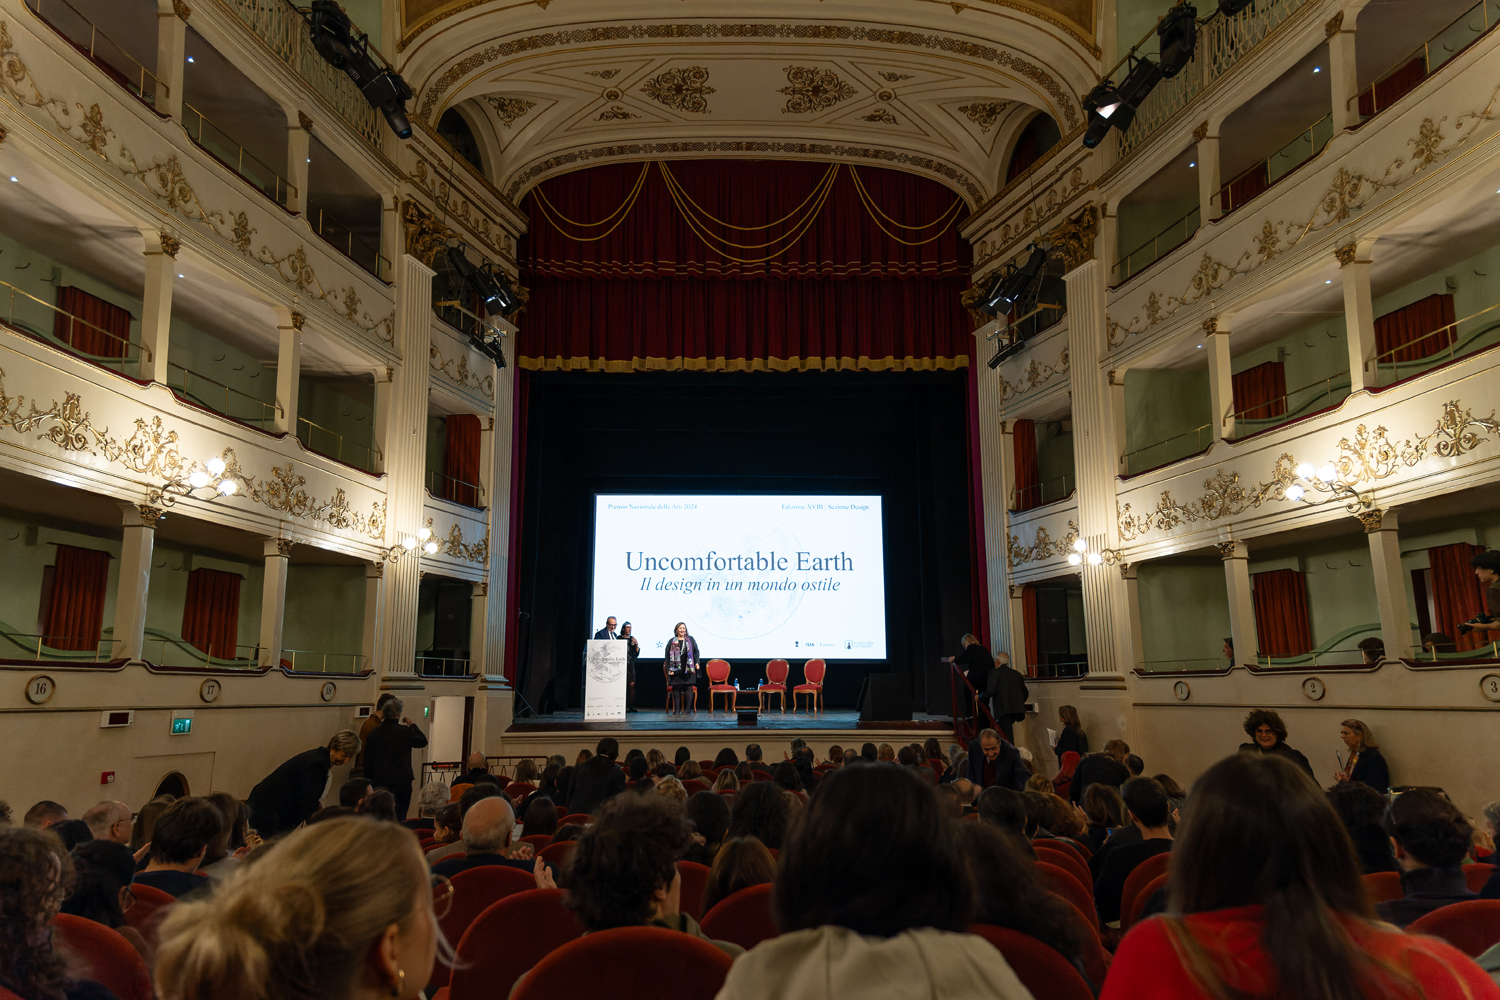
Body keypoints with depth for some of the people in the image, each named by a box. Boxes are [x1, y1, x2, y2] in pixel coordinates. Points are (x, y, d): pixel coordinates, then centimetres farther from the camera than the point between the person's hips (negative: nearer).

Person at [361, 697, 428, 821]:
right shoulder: (405, 731, -10)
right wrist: (412, 725, 16)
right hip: (402, 782, -3)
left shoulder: (374, 733, 0)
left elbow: (368, 761, 6)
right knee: (400, 816, 1)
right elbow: (423, 741, 7)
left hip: (380, 782, 3)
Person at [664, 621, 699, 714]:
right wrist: (669, 669, -2)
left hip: (688, 668, 0)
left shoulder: (690, 639, 10)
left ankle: (687, 708, 5)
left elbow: (696, 651, 9)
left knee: (688, 688, -2)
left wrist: (696, 662, -4)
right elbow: (667, 656, 6)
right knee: (676, 689, 0)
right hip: (676, 669, 0)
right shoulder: (672, 641, 8)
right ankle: (676, 709, 6)